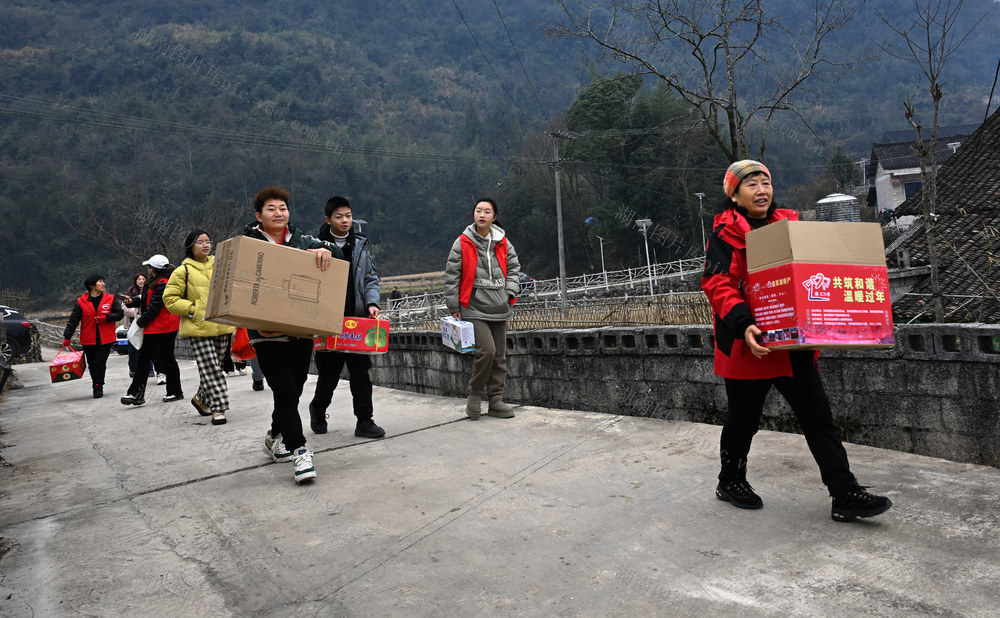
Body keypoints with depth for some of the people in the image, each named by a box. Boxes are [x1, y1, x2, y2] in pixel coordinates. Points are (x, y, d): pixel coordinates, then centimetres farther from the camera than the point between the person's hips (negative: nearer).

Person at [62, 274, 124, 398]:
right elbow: (73, 320, 2)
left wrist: (106, 318, -14)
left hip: (105, 339, -1)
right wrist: (67, 337, -3)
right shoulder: (81, 302, 1)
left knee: (100, 363, -9)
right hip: (88, 341, 1)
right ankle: (97, 387, 25)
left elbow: (119, 313, 3)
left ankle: (98, 387, 3)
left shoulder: (110, 299, 3)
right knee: (92, 365, 9)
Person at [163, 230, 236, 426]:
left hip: (221, 327, 4)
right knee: (210, 369, -9)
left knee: (215, 367, 12)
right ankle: (218, 409, -4)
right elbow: (170, 299, 1)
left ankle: (201, 398, 34)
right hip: (198, 329, -4)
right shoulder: (183, 271, 1)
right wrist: (193, 310, -9)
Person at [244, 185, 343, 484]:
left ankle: (275, 435, 36)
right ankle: (299, 451, -1)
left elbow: (338, 253, 4)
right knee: (285, 393, -8)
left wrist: (326, 250, -20)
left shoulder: (303, 241, 10)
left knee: (294, 390, 13)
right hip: (268, 334, -4)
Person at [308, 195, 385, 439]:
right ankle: (318, 409, 35)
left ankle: (365, 421, 11)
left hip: (357, 319, 3)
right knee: (328, 373, 8)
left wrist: (372, 303, -5)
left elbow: (371, 278, 12)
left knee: (361, 373, 3)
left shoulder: (360, 244, 9)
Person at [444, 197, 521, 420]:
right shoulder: (462, 243, -4)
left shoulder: (503, 243, 6)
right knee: (486, 350, -18)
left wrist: (510, 291, 2)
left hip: (499, 309, 5)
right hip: (474, 309, -5)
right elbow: (451, 276, -3)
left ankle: (496, 401, 19)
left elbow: (513, 267, 17)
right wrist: (453, 307, -5)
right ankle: (475, 395, 3)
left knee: (499, 356, 8)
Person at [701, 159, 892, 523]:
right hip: (749, 346, -5)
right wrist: (743, 325, -32)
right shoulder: (726, 234, -8)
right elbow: (718, 285, -19)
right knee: (743, 420, 11)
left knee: (819, 418, 6)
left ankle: (846, 496, 13)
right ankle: (730, 482, 32)